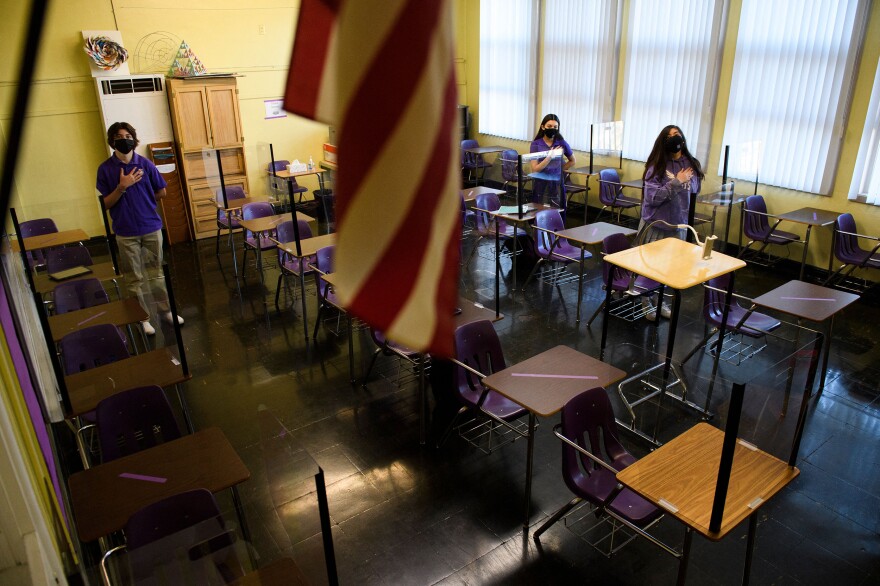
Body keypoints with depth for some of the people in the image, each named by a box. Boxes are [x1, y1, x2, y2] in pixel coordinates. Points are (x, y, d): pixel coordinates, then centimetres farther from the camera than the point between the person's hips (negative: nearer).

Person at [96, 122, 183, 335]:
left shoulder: (145, 164, -2)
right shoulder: (105, 169, -5)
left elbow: (161, 192, 8)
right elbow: (106, 203, -5)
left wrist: (143, 202, 10)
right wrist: (122, 187, -18)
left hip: (151, 227, 1)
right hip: (126, 232, -1)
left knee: (156, 273, 14)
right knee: (134, 278, 9)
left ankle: (165, 310, 27)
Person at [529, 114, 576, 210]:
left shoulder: (561, 143, 2)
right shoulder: (536, 144, -2)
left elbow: (572, 161, 19)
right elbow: (535, 169, -10)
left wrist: (559, 169, 7)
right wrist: (549, 157, -21)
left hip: (556, 184, 1)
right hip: (540, 185, -1)